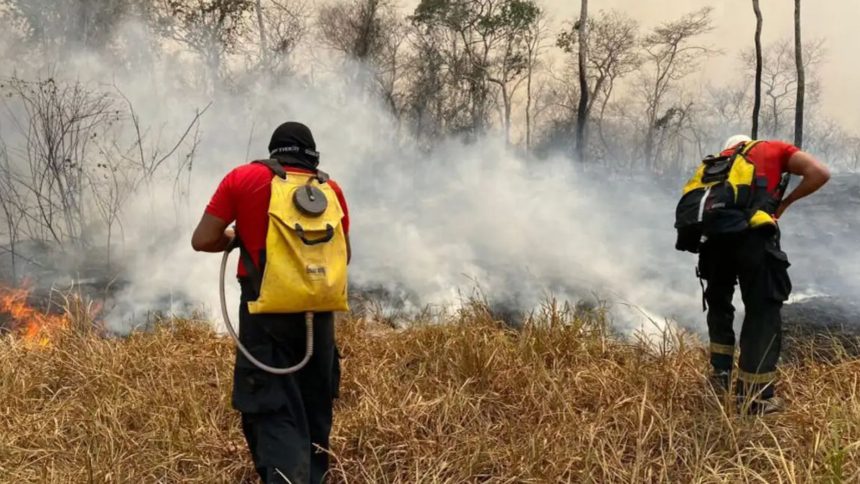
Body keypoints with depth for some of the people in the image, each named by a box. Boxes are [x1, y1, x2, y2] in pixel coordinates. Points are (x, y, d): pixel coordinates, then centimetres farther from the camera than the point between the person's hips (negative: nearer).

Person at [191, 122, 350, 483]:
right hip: (318, 310, 4)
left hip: (266, 310, -3)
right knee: (314, 406, 20)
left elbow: (202, 241, -4)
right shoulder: (331, 189, 7)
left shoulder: (242, 179, 0)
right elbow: (343, 255, 15)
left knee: (273, 409, -3)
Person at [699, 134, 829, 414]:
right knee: (763, 310, 2)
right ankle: (755, 397, 1)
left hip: (715, 233, 4)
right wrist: (785, 202, 19)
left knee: (718, 302, 24)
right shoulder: (775, 149, 23)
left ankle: (721, 373, 23)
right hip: (753, 233, -4)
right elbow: (820, 173, 9)